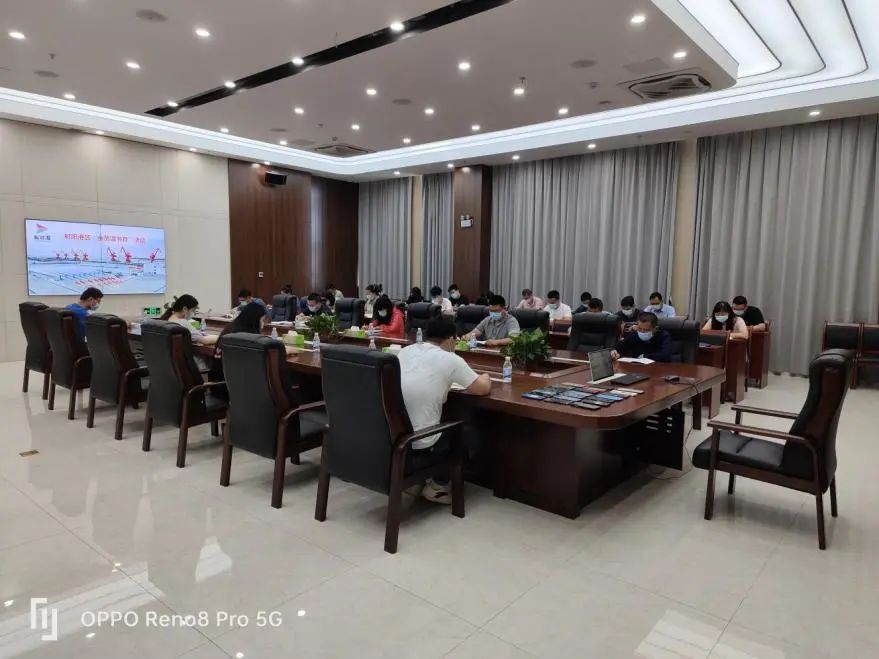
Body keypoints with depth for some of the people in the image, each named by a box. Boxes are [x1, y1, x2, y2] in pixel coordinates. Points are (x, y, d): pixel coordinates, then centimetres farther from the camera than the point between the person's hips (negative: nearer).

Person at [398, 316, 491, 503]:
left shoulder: (405, 351, 8)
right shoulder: (450, 360, -8)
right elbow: (484, 389, 3)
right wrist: (485, 378, 25)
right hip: (418, 442, -6)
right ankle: (437, 486, 22)